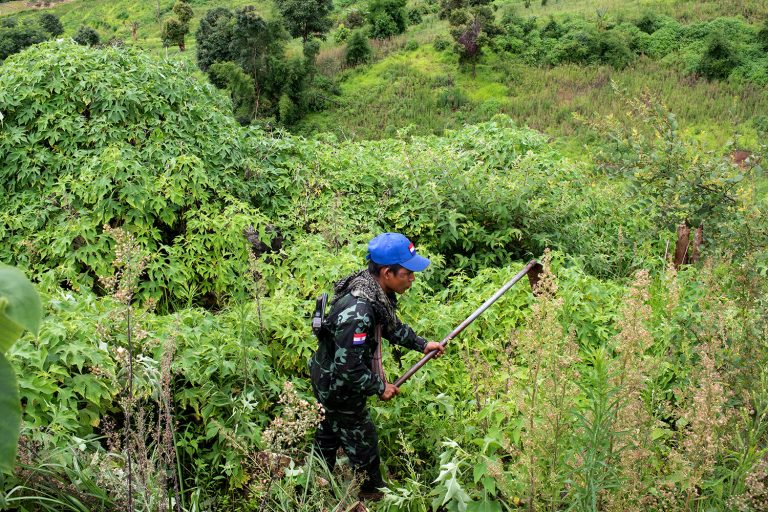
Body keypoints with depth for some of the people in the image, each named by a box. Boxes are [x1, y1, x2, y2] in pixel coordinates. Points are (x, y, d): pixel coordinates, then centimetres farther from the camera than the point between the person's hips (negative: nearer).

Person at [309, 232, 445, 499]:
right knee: (362, 440, 13)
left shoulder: (377, 291, -11)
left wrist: (422, 344, 8)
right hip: (340, 388, -9)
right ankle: (372, 494, 38)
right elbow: (348, 370, -35)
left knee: (329, 431, 28)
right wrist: (380, 388, -20)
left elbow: (391, 325, 10)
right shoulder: (357, 312, -40)